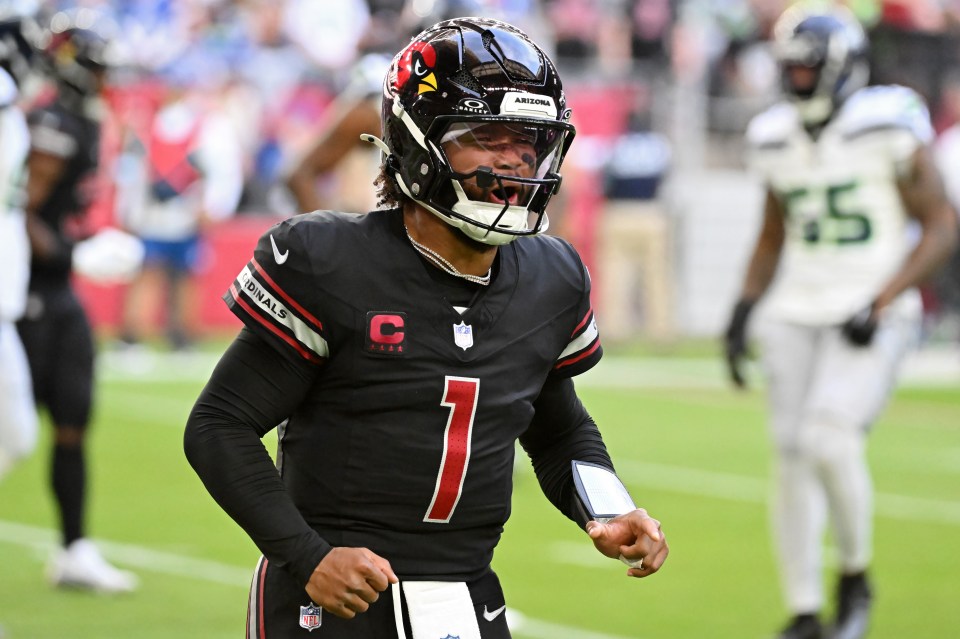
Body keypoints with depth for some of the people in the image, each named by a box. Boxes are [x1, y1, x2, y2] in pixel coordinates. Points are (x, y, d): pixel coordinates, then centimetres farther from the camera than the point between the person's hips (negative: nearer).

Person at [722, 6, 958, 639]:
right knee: (791, 459, 2)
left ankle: (856, 575, 4)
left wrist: (882, 303, -17)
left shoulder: (889, 130, -12)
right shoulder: (779, 140, 7)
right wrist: (743, 310, 6)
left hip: (873, 322, -6)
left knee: (830, 442, -21)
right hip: (798, 317, 6)